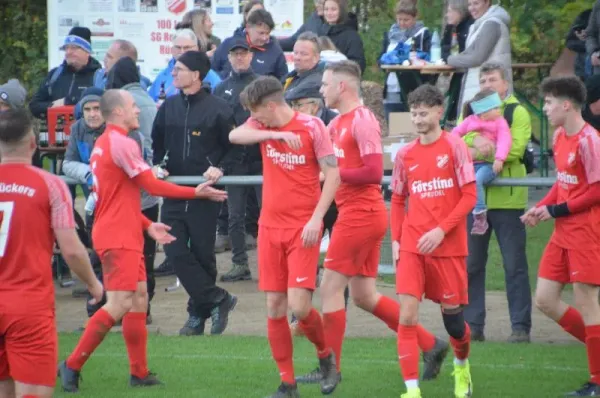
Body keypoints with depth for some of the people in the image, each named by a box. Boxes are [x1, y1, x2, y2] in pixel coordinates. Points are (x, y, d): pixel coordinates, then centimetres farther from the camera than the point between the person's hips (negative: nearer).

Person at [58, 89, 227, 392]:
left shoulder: (103, 144, 17)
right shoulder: (122, 143, -14)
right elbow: (152, 186, -13)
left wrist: (148, 226, 21)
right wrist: (197, 193, -5)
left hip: (125, 236, 11)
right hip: (118, 238, -11)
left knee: (139, 300, 13)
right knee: (119, 304, -14)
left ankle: (139, 373, 16)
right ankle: (72, 365, -14)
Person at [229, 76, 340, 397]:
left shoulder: (311, 126, -8)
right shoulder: (264, 126, 5)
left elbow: (333, 174, -9)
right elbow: (235, 135, -15)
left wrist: (317, 218, -17)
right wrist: (277, 134, -28)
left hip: (302, 228, -5)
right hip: (270, 226, 5)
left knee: (299, 307, -13)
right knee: (274, 307, 3)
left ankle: (325, 355, 16)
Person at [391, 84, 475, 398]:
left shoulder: (455, 147, -5)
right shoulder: (405, 154, 6)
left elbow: (469, 196, -7)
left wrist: (441, 230, -16)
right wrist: (396, 239, 4)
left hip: (448, 245, -2)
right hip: (411, 247, 2)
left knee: (452, 315, 7)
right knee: (407, 317, -11)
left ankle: (462, 367, 39)